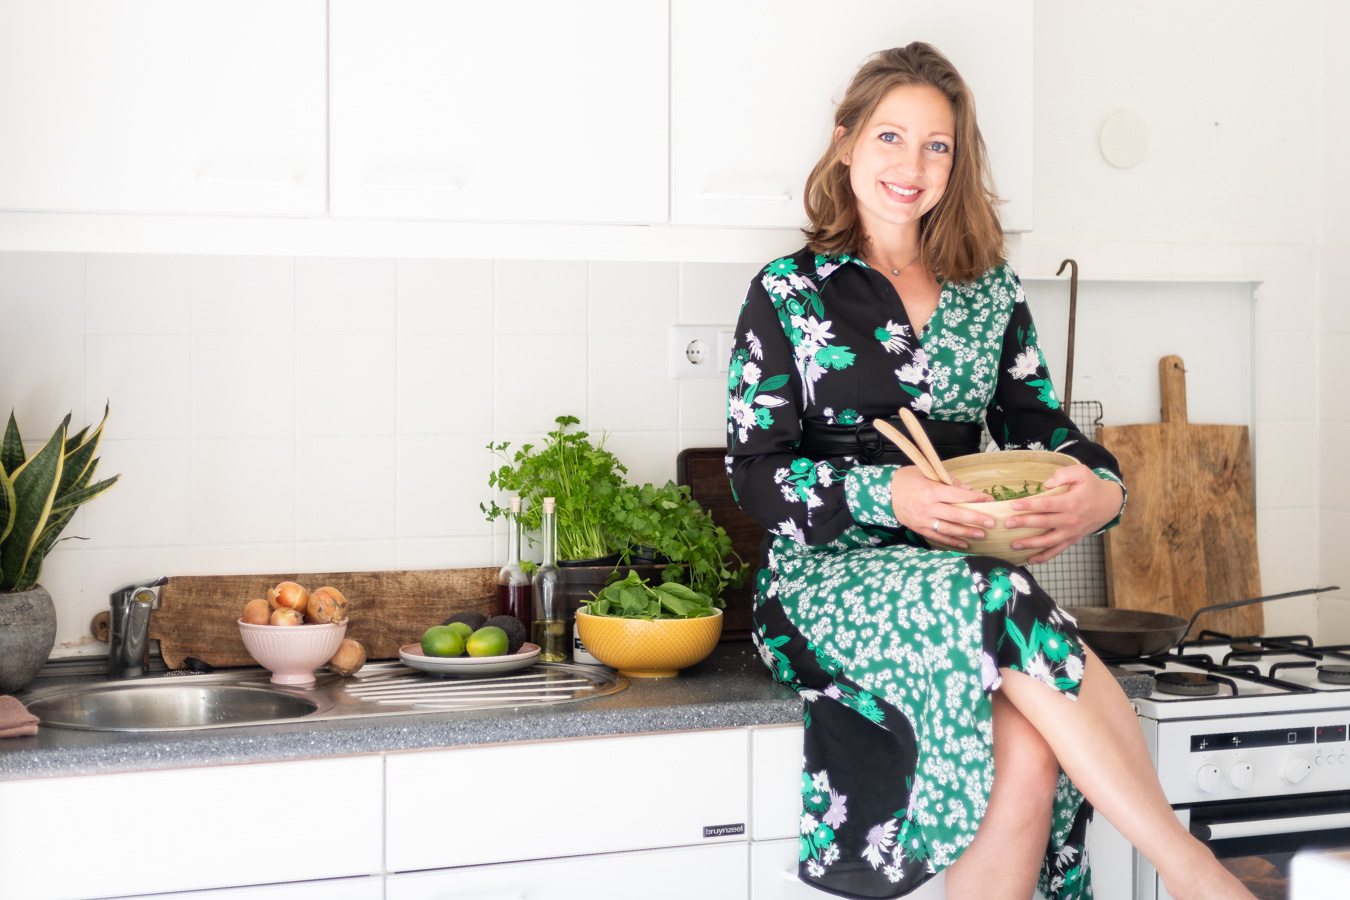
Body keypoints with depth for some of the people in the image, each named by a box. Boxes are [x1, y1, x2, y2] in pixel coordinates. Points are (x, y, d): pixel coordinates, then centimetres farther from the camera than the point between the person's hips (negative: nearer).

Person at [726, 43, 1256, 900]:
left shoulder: (991, 293, 16)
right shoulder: (792, 292, 5)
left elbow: (1042, 427, 14)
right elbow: (756, 473, -1)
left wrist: (1101, 490, -11)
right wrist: (887, 495, -19)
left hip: (968, 580, 3)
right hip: (831, 576, -3)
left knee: (1026, 753, -33)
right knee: (1000, 603, -36)